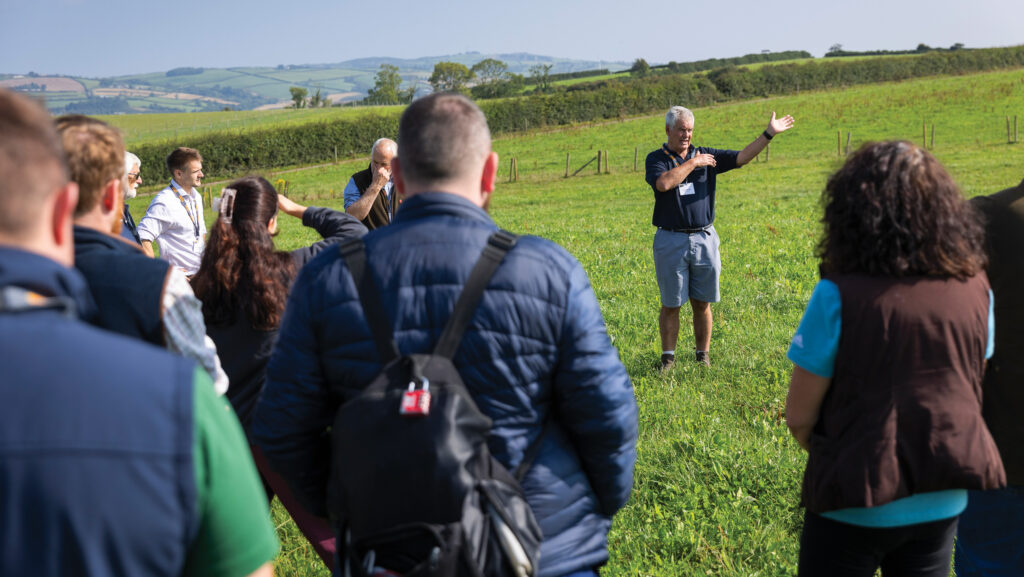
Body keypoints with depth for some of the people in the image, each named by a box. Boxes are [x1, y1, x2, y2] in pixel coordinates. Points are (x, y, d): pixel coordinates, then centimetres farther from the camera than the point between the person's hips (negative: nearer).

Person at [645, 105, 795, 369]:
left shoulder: (705, 155, 11)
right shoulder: (656, 159, 0)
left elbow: (742, 157, 5)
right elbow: (664, 184, -21)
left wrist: (769, 134, -4)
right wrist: (692, 163, -12)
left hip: (704, 239, 3)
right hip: (671, 241, -3)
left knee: (702, 304, 8)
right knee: (670, 305, 3)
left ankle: (703, 356, 18)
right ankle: (668, 358, 13)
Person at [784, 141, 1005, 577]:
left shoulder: (839, 295, -20)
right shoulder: (975, 288, -5)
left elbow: (799, 417, -13)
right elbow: (970, 391, 8)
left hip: (859, 505, -4)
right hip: (943, 504, 4)